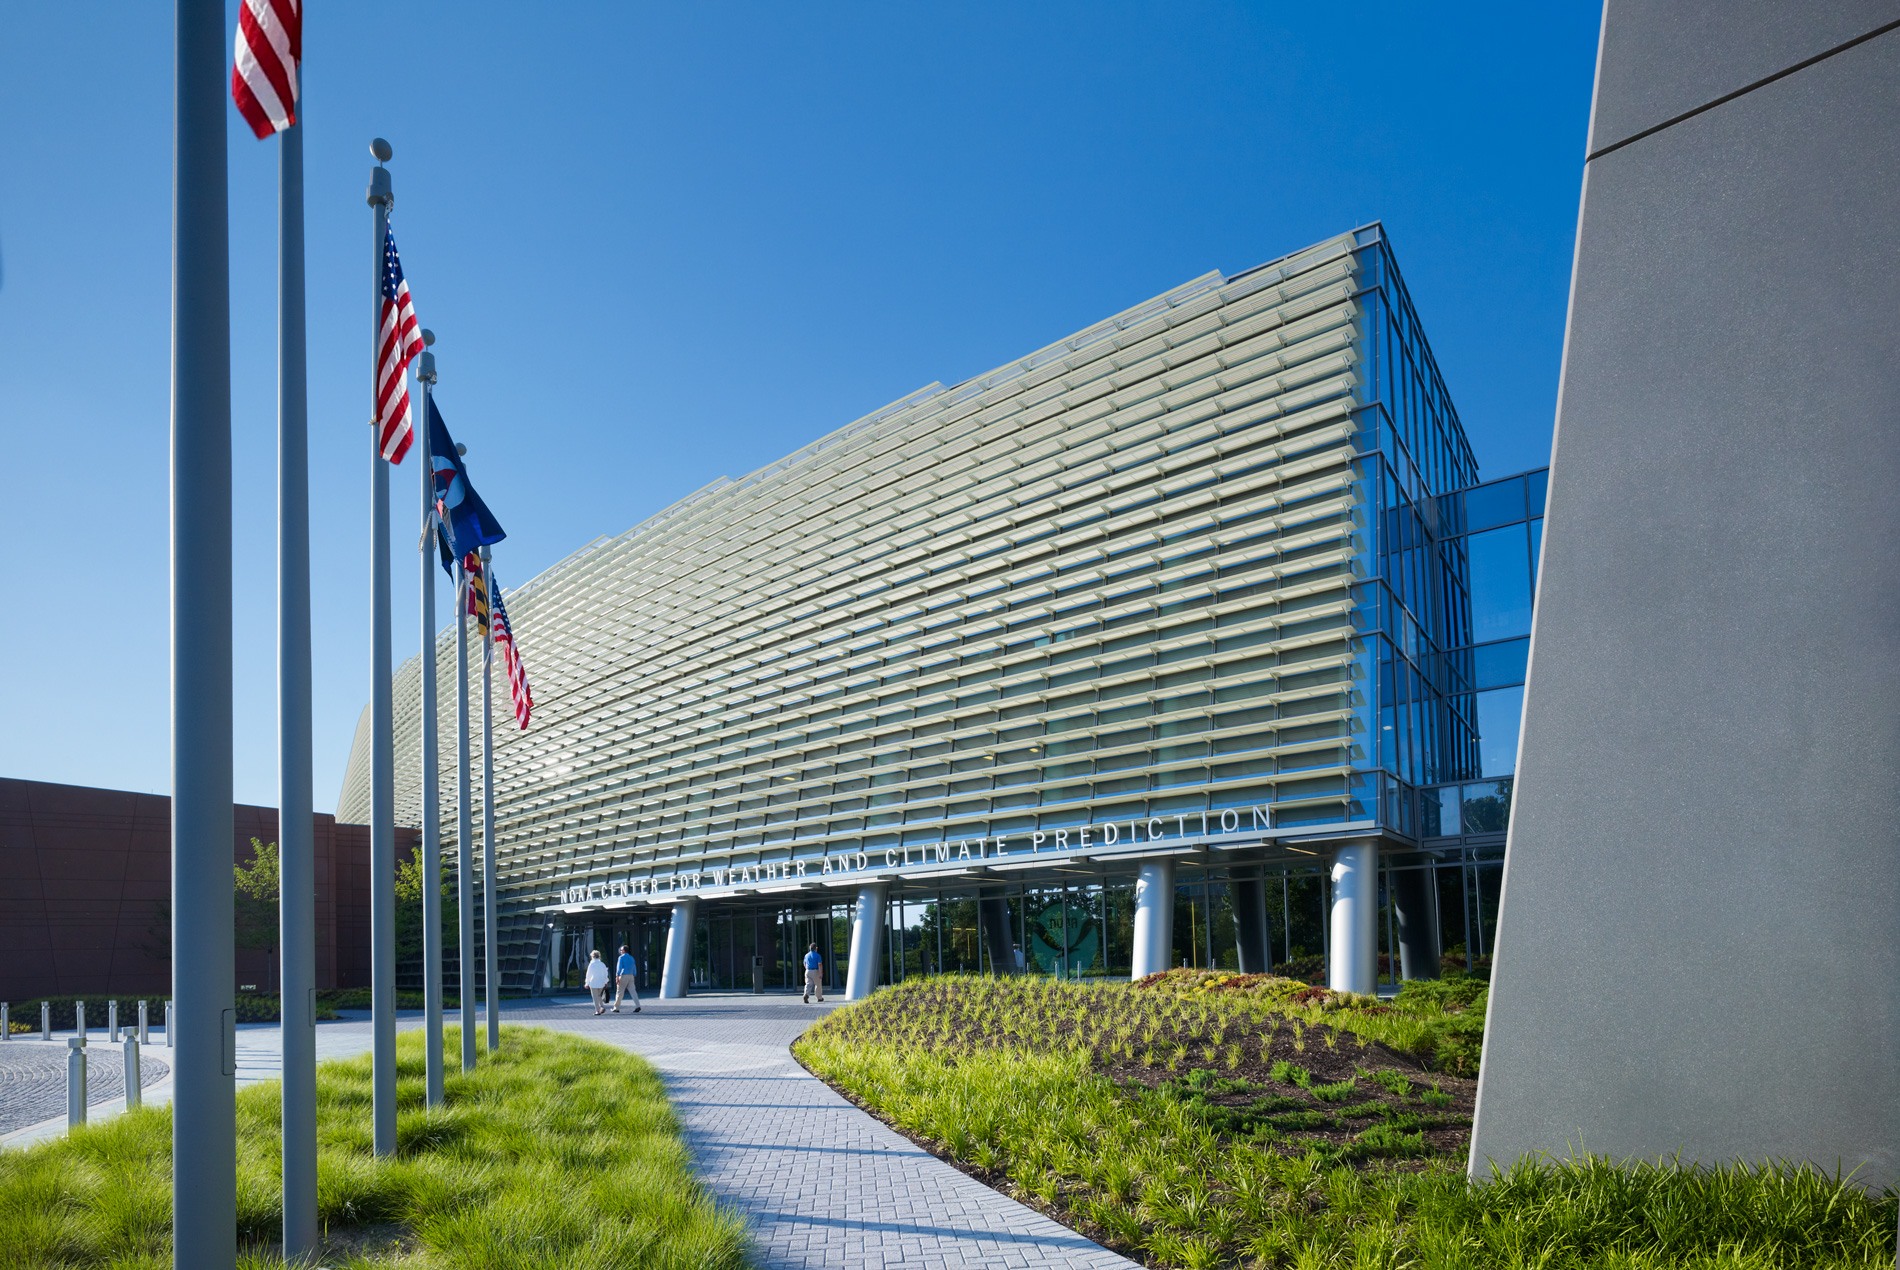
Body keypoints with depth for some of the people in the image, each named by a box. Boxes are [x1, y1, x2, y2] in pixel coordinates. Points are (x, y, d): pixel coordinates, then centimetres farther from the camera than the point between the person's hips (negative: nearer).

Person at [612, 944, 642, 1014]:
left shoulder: (621, 957, -4)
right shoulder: (631, 958, 15)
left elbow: (619, 968, -11)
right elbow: (634, 968, 17)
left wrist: (617, 977, -13)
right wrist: (633, 976, 21)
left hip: (623, 976, -5)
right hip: (631, 976, 5)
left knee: (620, 992, 4)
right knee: (633, 991, -1)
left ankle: (616, 1008, 11)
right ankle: (637, 1006, -14)